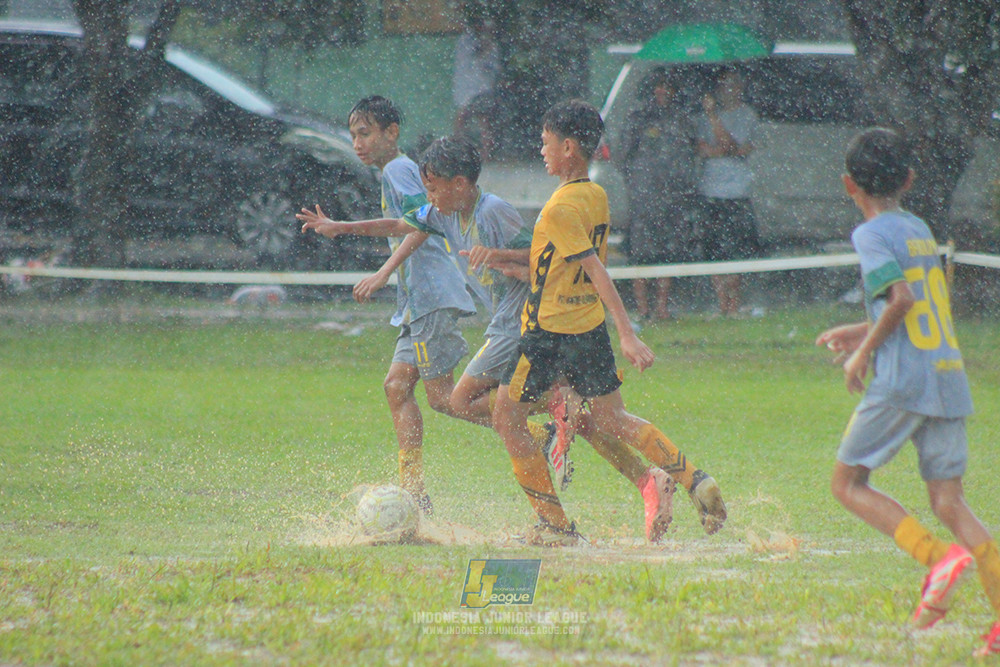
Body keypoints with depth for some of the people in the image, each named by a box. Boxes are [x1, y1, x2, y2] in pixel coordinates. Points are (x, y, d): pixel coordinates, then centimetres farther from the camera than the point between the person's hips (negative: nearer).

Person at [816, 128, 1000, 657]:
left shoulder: (872, 234, -5)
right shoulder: (921, 230, 18)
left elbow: (901, 298, -18)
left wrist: (864, 352, -7)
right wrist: (865, 332, 30)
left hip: (902, 380, -7)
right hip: (949, 376, 7)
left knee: (848, 482, 4)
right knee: (948, 499, 6)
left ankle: (939, 556, -16)